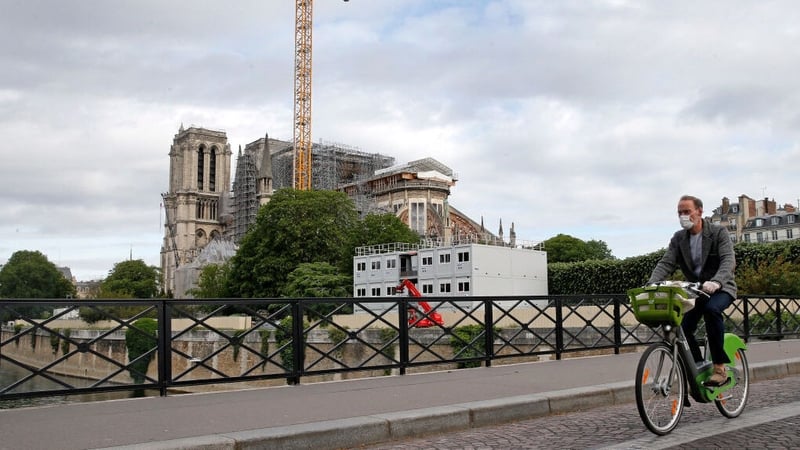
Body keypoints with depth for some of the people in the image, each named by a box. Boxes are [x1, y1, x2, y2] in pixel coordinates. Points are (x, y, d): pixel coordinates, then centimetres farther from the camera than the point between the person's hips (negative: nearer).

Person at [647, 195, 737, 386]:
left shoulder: (719, 233, -10)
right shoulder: (678, 238, 3)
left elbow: (729, 260, -24)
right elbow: (666, 263, -7)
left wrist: (716, 282, -44)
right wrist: (651, 284, -27)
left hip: (720, 288, -4)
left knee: (711, 308, -36)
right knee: (682, 327, -16)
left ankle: (719, 368, -28)